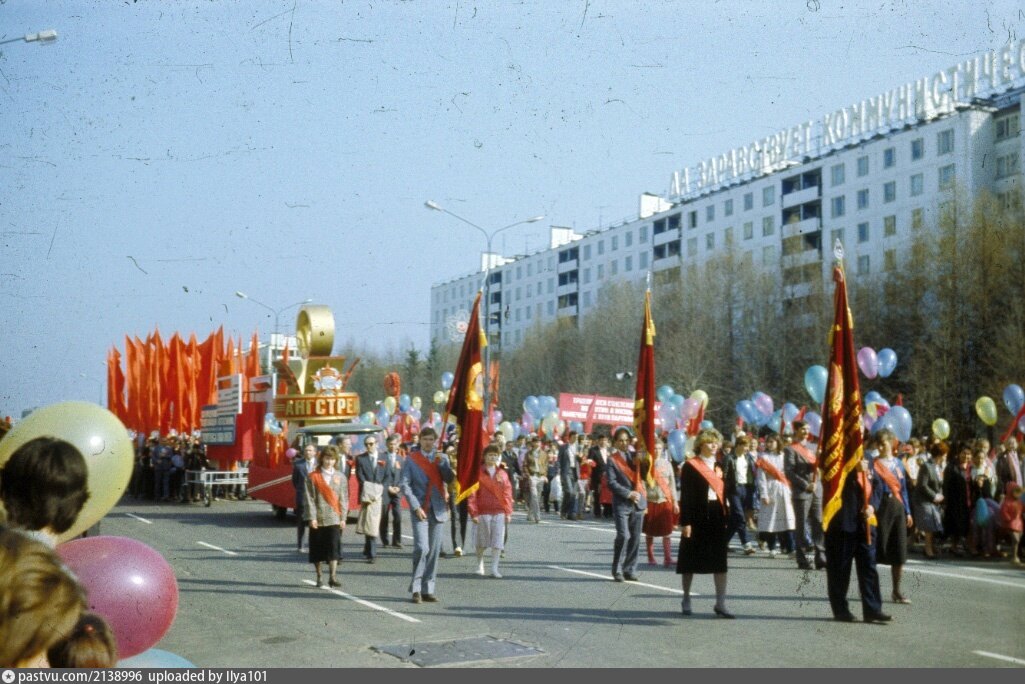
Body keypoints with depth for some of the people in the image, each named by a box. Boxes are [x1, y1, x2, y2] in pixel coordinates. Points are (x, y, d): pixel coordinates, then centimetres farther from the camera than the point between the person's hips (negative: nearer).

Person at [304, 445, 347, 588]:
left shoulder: (340, 477, 7)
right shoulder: (313, 477, 0)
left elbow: (343, 498, 7)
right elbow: (309, 498, -2)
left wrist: (343, 517, 2)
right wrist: (312, 517, -9)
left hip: (334, 518, 1)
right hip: (318, 518, -1)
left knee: (334, 547, -8)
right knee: (317, 548, 6)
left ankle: (333, 577, -7)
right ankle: (319, 577, 17)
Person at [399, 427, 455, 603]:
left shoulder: (441, 459, 11)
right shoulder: (411, 459, 2)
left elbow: (450, 479, -1)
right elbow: (404, 484, -3)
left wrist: (442, 463, -16)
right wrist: (416, 507, -10)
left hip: (438, 510, 4)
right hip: (420, 510, -3)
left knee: (434, 551, 5)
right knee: (421, 548, -15)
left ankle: (428, 590, 12)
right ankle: (416, 588, -4)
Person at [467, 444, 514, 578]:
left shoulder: (503, 474, 7)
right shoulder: (478, 473, -3)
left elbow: (508, 494, 7)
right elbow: (472, 494, -6)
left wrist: (508, 512, 1)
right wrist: (473, 512, -10)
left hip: (499, 513, 2)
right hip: (482, 512, -2)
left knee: (498, 542, -2)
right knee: (481, 542, 11)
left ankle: (494, 568, 3)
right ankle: (479, 565, 29)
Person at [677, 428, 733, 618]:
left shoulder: (720, 466, 11)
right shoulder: (690, 466, -5)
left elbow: (725, 493, 14)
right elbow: (685, 496, -9)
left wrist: (727, 517, 8)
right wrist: (685, 522, -15)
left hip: (717, 516, 5)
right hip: (698, 517, -5)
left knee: (720, 560, 0)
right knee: (691, 559, 7)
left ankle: (720, 603, 2)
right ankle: (686, 599, 21)